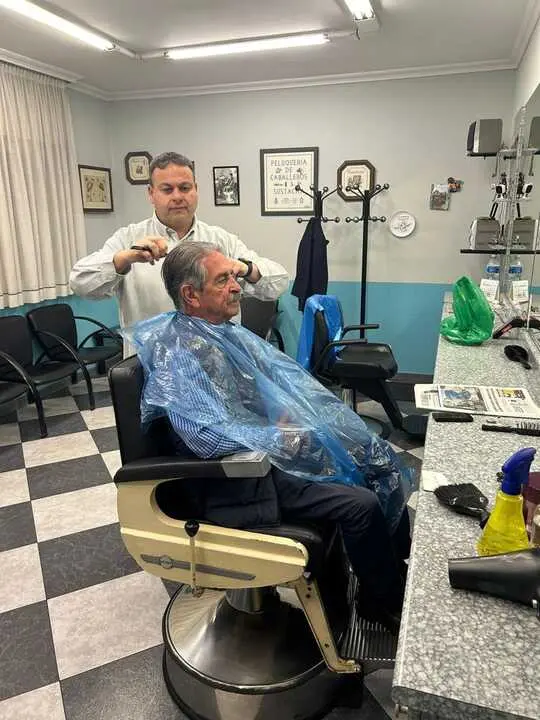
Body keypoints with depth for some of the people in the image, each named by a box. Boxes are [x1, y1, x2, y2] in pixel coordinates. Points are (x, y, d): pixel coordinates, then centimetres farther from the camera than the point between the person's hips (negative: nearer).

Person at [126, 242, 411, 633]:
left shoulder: (228, 331, 8)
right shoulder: (179, 356, -20)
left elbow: (290, 376, 12)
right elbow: (211, 437, -28)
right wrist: (282, 438, -22)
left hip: (273, 441, 9)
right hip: (239, 476, -9)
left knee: (380, 462, 5)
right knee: (361, 503, -18)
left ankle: (399, 568, 24)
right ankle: (384, 602, 10)